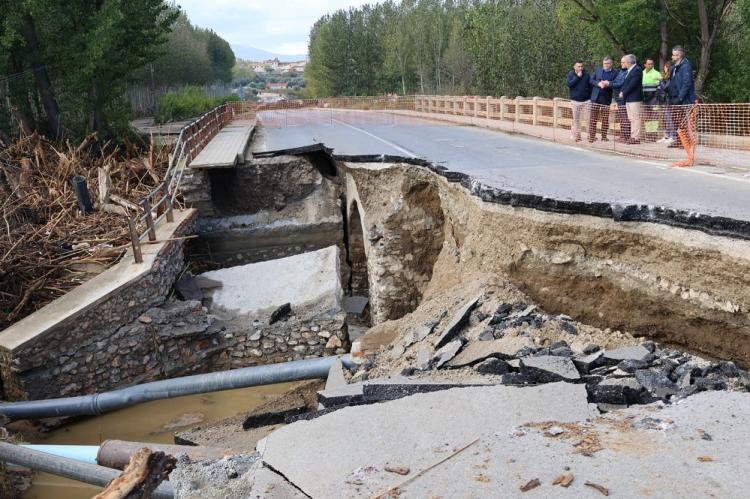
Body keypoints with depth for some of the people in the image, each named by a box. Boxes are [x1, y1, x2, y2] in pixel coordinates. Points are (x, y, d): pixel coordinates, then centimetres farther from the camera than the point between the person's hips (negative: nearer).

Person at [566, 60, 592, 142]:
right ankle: (576, 136, 14)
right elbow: (569, 84, -15)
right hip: (575, 100, -1)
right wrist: (577, 77, -17)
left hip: (586, 100, 1)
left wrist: (590, 97, 6)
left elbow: (590, 85, 9)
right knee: (576, 119, 5)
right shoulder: (571, 74, 1)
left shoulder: (586, 74, 4)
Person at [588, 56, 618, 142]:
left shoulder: (615, 72, 2)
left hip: (606, 99, -2)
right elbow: (591, 80, 7)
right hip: (596, 97, 2)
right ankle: (591, 136, 2)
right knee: (593, 118, -1)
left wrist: (608, 84, -19)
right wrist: (598, 83, -11)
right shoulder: (598, 70, 11)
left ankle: (604, 137, 9)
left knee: (605, 119, 3)